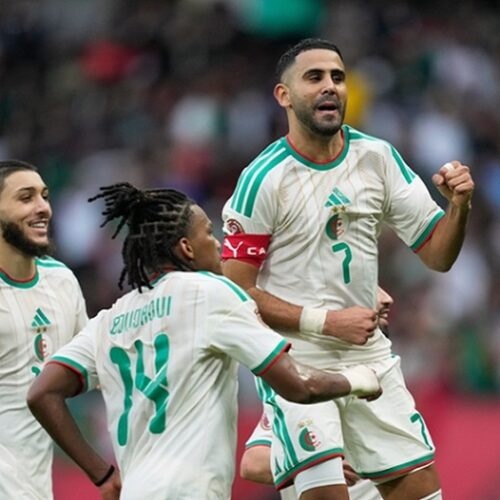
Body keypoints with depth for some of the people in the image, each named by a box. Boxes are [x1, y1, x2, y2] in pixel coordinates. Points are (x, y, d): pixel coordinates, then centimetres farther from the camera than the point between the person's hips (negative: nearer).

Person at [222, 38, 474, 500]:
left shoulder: (377, 157, 2)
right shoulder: (264, 179, -13)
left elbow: (438, 256, 6)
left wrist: (459, 206, -15)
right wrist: (327, 322, -18)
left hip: (368, 354, 5)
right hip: (295, 358, -5)